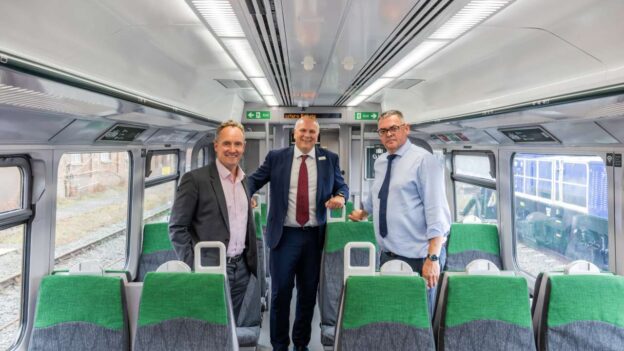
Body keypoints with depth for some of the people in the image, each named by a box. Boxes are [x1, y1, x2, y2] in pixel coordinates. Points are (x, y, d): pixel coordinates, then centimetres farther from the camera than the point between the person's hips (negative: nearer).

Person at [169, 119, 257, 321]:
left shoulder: (244, 181, 8)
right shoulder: (195, 179, -11)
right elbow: (177, 228, -10)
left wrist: (252, 262, 12)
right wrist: (193, 268, -14)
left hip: (241, 269, 6)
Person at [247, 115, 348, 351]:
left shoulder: (330, 159, 5)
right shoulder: (276, 157, 2)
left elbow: (341, 185, 11)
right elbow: (254, 180, 2)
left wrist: (340, 196, -11)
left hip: (315, 236, 2)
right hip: (284, 235, -1)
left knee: (308, 293, 14)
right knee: (280, 292, 7)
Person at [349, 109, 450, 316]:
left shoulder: (423, 160, -9)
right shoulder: (380, 163, 11)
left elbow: (436, 210, -16)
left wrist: (433, 257, -21)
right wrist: (363, 214, 44)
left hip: (417, 258, -6)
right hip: (387, 255, 6)